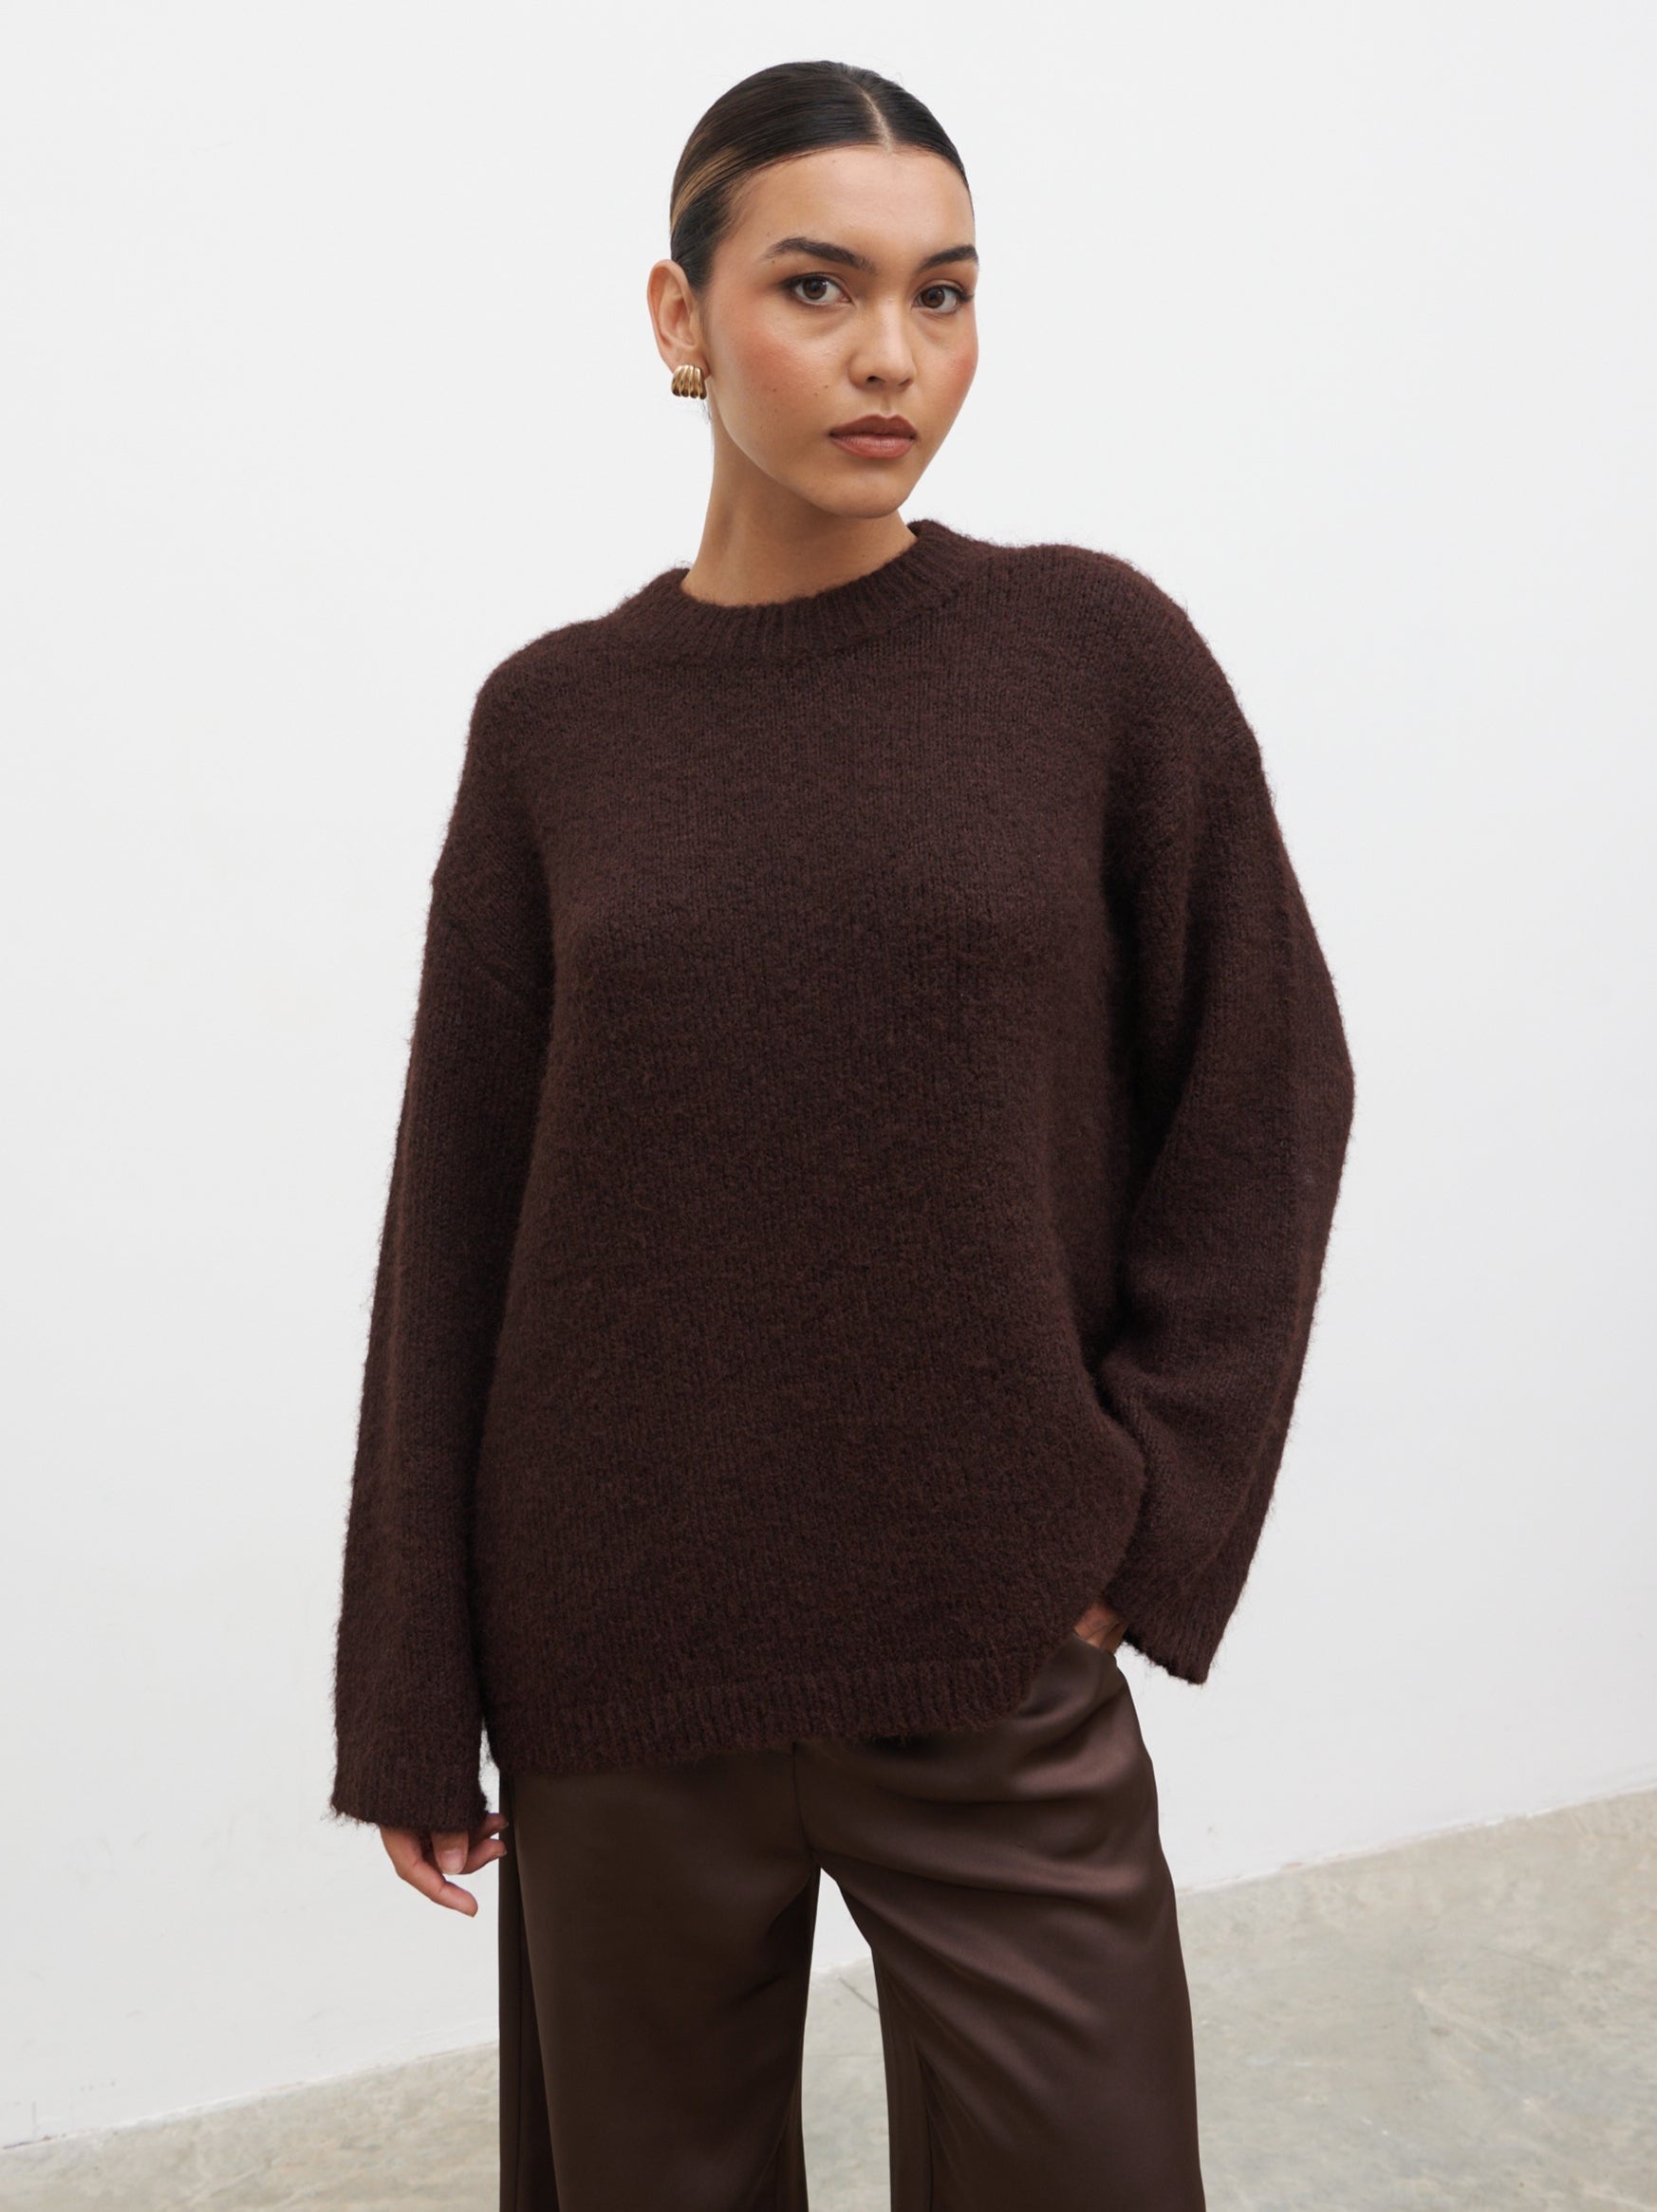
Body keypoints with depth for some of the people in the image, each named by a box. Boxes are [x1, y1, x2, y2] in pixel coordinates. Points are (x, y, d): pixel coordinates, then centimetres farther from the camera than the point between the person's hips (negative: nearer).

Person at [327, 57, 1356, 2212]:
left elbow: (1268, 1094, 1)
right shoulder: (555, 717, 0)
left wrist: (1148, 1506, -5)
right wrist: (412, 1702, 4)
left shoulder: (1097, 652, -3)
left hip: (996, 1654, -1)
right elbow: (453, 1218, 2)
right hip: (618, 1660, 1)